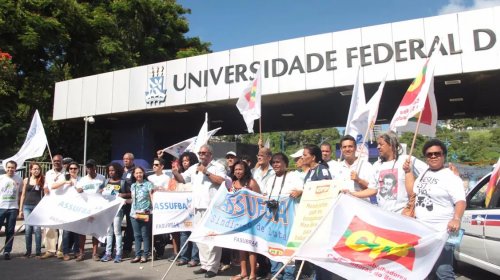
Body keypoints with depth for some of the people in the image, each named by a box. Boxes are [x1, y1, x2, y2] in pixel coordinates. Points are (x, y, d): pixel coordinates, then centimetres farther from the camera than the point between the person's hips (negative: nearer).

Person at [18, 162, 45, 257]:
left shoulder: (42, 180, 5)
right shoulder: (26, 180, 9)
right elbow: (23, 195, 11)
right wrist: (20, 209, 9)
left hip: (38, 206, -2)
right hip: (27, 206, 2)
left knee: (37, 229, -5)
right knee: (28, 229, 2)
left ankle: (38, 251, 2)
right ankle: (28, 251, 12)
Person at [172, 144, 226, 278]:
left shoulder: (218, 167, -3)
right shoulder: (194, 168, 15)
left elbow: (222, 181, -16)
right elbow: (182, 179, 16)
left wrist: (206, 172, -15)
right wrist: (175, 173, -5)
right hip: (198, 207, 7)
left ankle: (212, 267, 3)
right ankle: (204, 265, 23)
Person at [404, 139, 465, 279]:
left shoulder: (451, 177, -10)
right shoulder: (424, 173, 13)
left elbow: (460, 201, -19)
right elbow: (412, 191, 21)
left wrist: (456, 219, -38)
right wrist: (408, 171, 16)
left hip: (441, 233, -7)